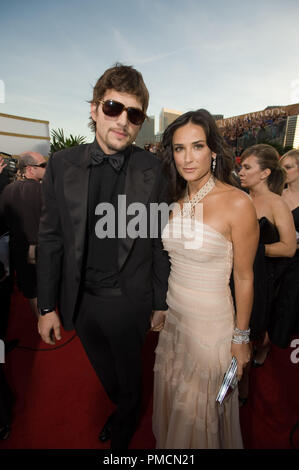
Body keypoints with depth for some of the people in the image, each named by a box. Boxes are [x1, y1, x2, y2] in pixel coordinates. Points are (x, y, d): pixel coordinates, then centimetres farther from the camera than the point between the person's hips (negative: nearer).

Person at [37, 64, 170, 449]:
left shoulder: (152, 169, -12)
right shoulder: (62, 164, -7)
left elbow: (159, 242, -7)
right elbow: (50, 239, -4)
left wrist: (161, 304, -1)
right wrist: (47, 306, 0)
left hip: (130, 302, -2)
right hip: (80, 301, 3)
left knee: (129, 373, 25)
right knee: (105, 373, 29)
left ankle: (124, 425, 61)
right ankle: (122, 410, 64)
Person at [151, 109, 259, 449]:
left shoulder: (237, 203, -19)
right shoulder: (176, 200, -1)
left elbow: (243, 277, -12)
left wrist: (241, 337, -6)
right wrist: (160, 307, 12)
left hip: (212, 323, -5)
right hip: (173, 317, 6)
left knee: (200, 409, 19)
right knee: (171, 397, 28)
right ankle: (167, 442, 58)